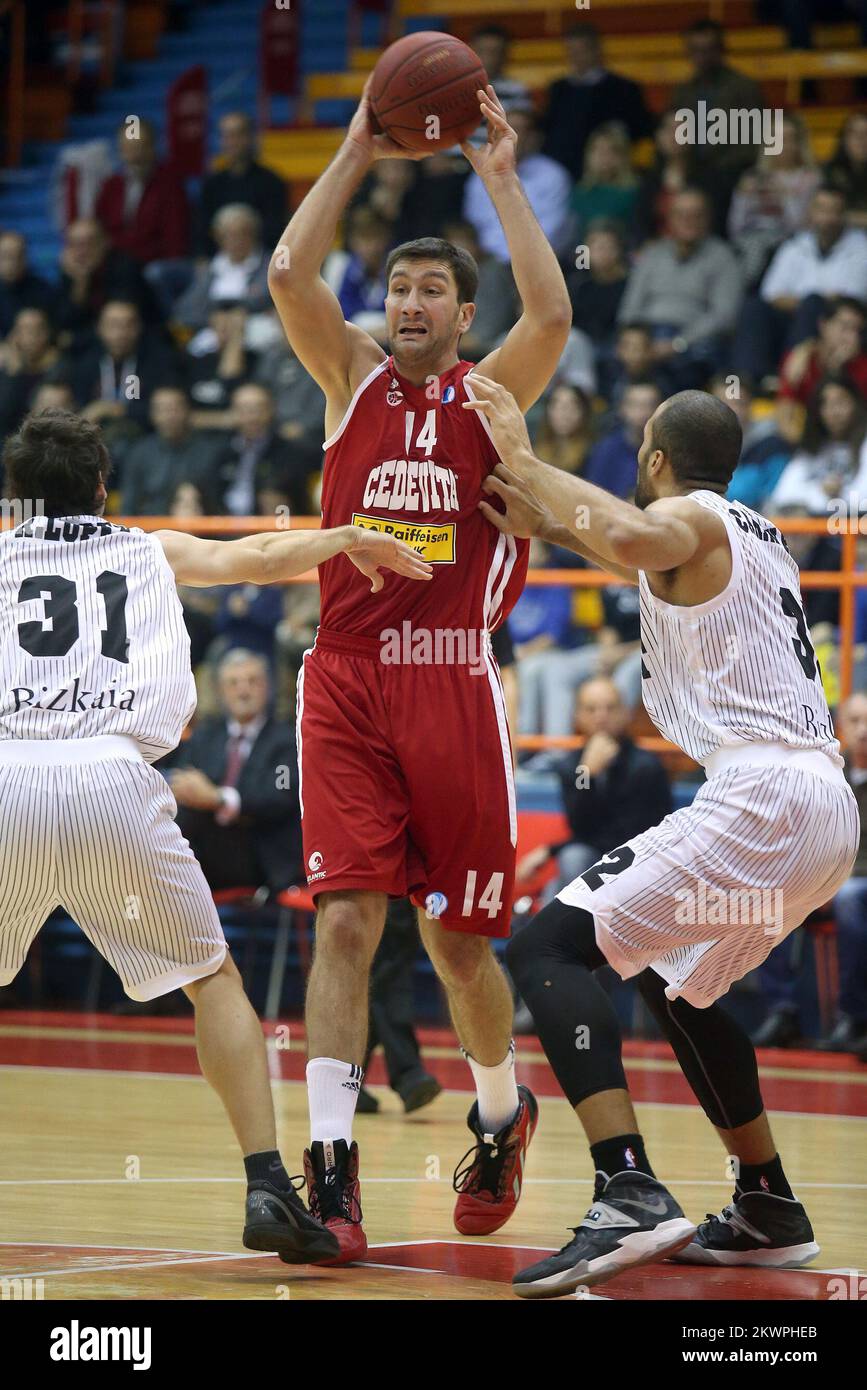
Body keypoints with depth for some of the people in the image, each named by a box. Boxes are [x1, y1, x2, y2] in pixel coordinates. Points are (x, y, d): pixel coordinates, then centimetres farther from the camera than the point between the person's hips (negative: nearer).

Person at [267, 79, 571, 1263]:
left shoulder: (492, 393, 5)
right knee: (345, 920, -11)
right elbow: (289, 276, -6)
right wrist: (359, 155, -5)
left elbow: (553, 315, -15)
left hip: (453, 687, -1)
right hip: (348, 683, 1)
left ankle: (502, 1116, 33)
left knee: (459, 938, 8)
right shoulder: (355, 377, 9)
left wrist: (500, 177, -10)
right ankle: (331, 1165, -15)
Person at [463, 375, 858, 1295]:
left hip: (761, 794, -10)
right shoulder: (753, 534, 25)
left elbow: (631, 538, -27)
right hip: (829, 809, 10)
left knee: (546, 947, -12)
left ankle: (629, 1195, -28)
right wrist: (542, 524, 43)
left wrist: (524, 461, -15)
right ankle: (769, 1212, 32)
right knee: (673, 980, 30)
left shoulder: (689, 517, -1)